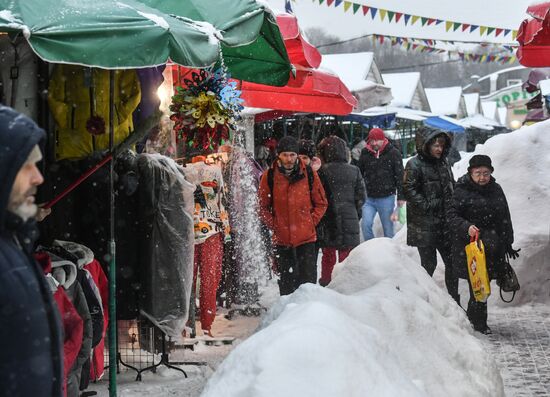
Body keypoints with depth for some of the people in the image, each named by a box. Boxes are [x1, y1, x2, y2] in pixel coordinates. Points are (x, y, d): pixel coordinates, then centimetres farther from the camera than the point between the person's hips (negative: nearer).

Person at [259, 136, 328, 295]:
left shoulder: (309, 174, -1)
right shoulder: (269, 176, -1)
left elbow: (321, 203, 7)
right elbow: (262, 207, 7)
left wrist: (310, 222, -4)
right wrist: (273, 225, -4)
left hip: (306, 238, 0)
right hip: (281, 239, 0)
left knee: (308, 280, 1)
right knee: (286, 282, 9)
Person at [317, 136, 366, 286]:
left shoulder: (322, 171, -10)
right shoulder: (354, 171, -1)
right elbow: (361, 196, 2)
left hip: (329, 219, -1)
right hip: (350, 219, 1)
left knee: (328, 254, 12)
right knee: (347, 255, 8)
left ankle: (326, 282, 18)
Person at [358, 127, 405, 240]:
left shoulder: (393, 153, -4)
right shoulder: (365, 153, 4)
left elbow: (400, 176, -3)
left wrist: (401, 196, -7)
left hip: (386, 198, -2)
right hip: (369, 198, 2)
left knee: (388, 229, 5)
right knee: (365, 224, -12)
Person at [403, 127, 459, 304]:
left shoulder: (443, 163, 14)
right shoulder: (414, 165, -10)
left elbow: (451, 187, 23)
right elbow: (409, 190, -16)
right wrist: (426, 206, -18)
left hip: (444, 223, 7)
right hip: (424, 224, -7)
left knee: (452, 261, 9)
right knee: (429, 263, -2)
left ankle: (454, 301, 19)